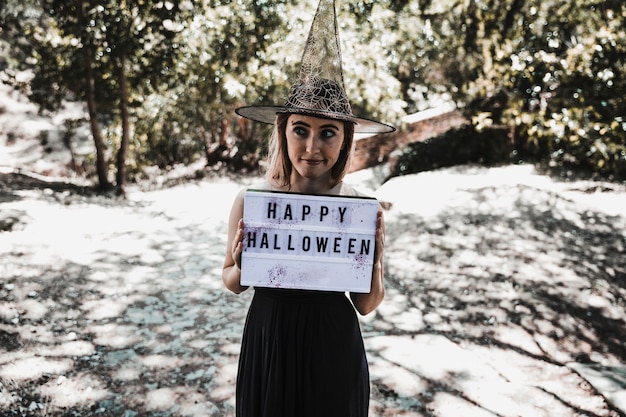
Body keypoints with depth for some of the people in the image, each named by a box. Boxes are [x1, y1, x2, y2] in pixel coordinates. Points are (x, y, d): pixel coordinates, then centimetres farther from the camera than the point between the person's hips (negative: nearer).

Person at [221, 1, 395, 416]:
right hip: (268, 345, 0)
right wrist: (240, 265, -19)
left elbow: (366, 305, -3)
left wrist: (375, 260, -21)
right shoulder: (250, 201, -15)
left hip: (334, 350, 0)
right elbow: (232, 282, 2)